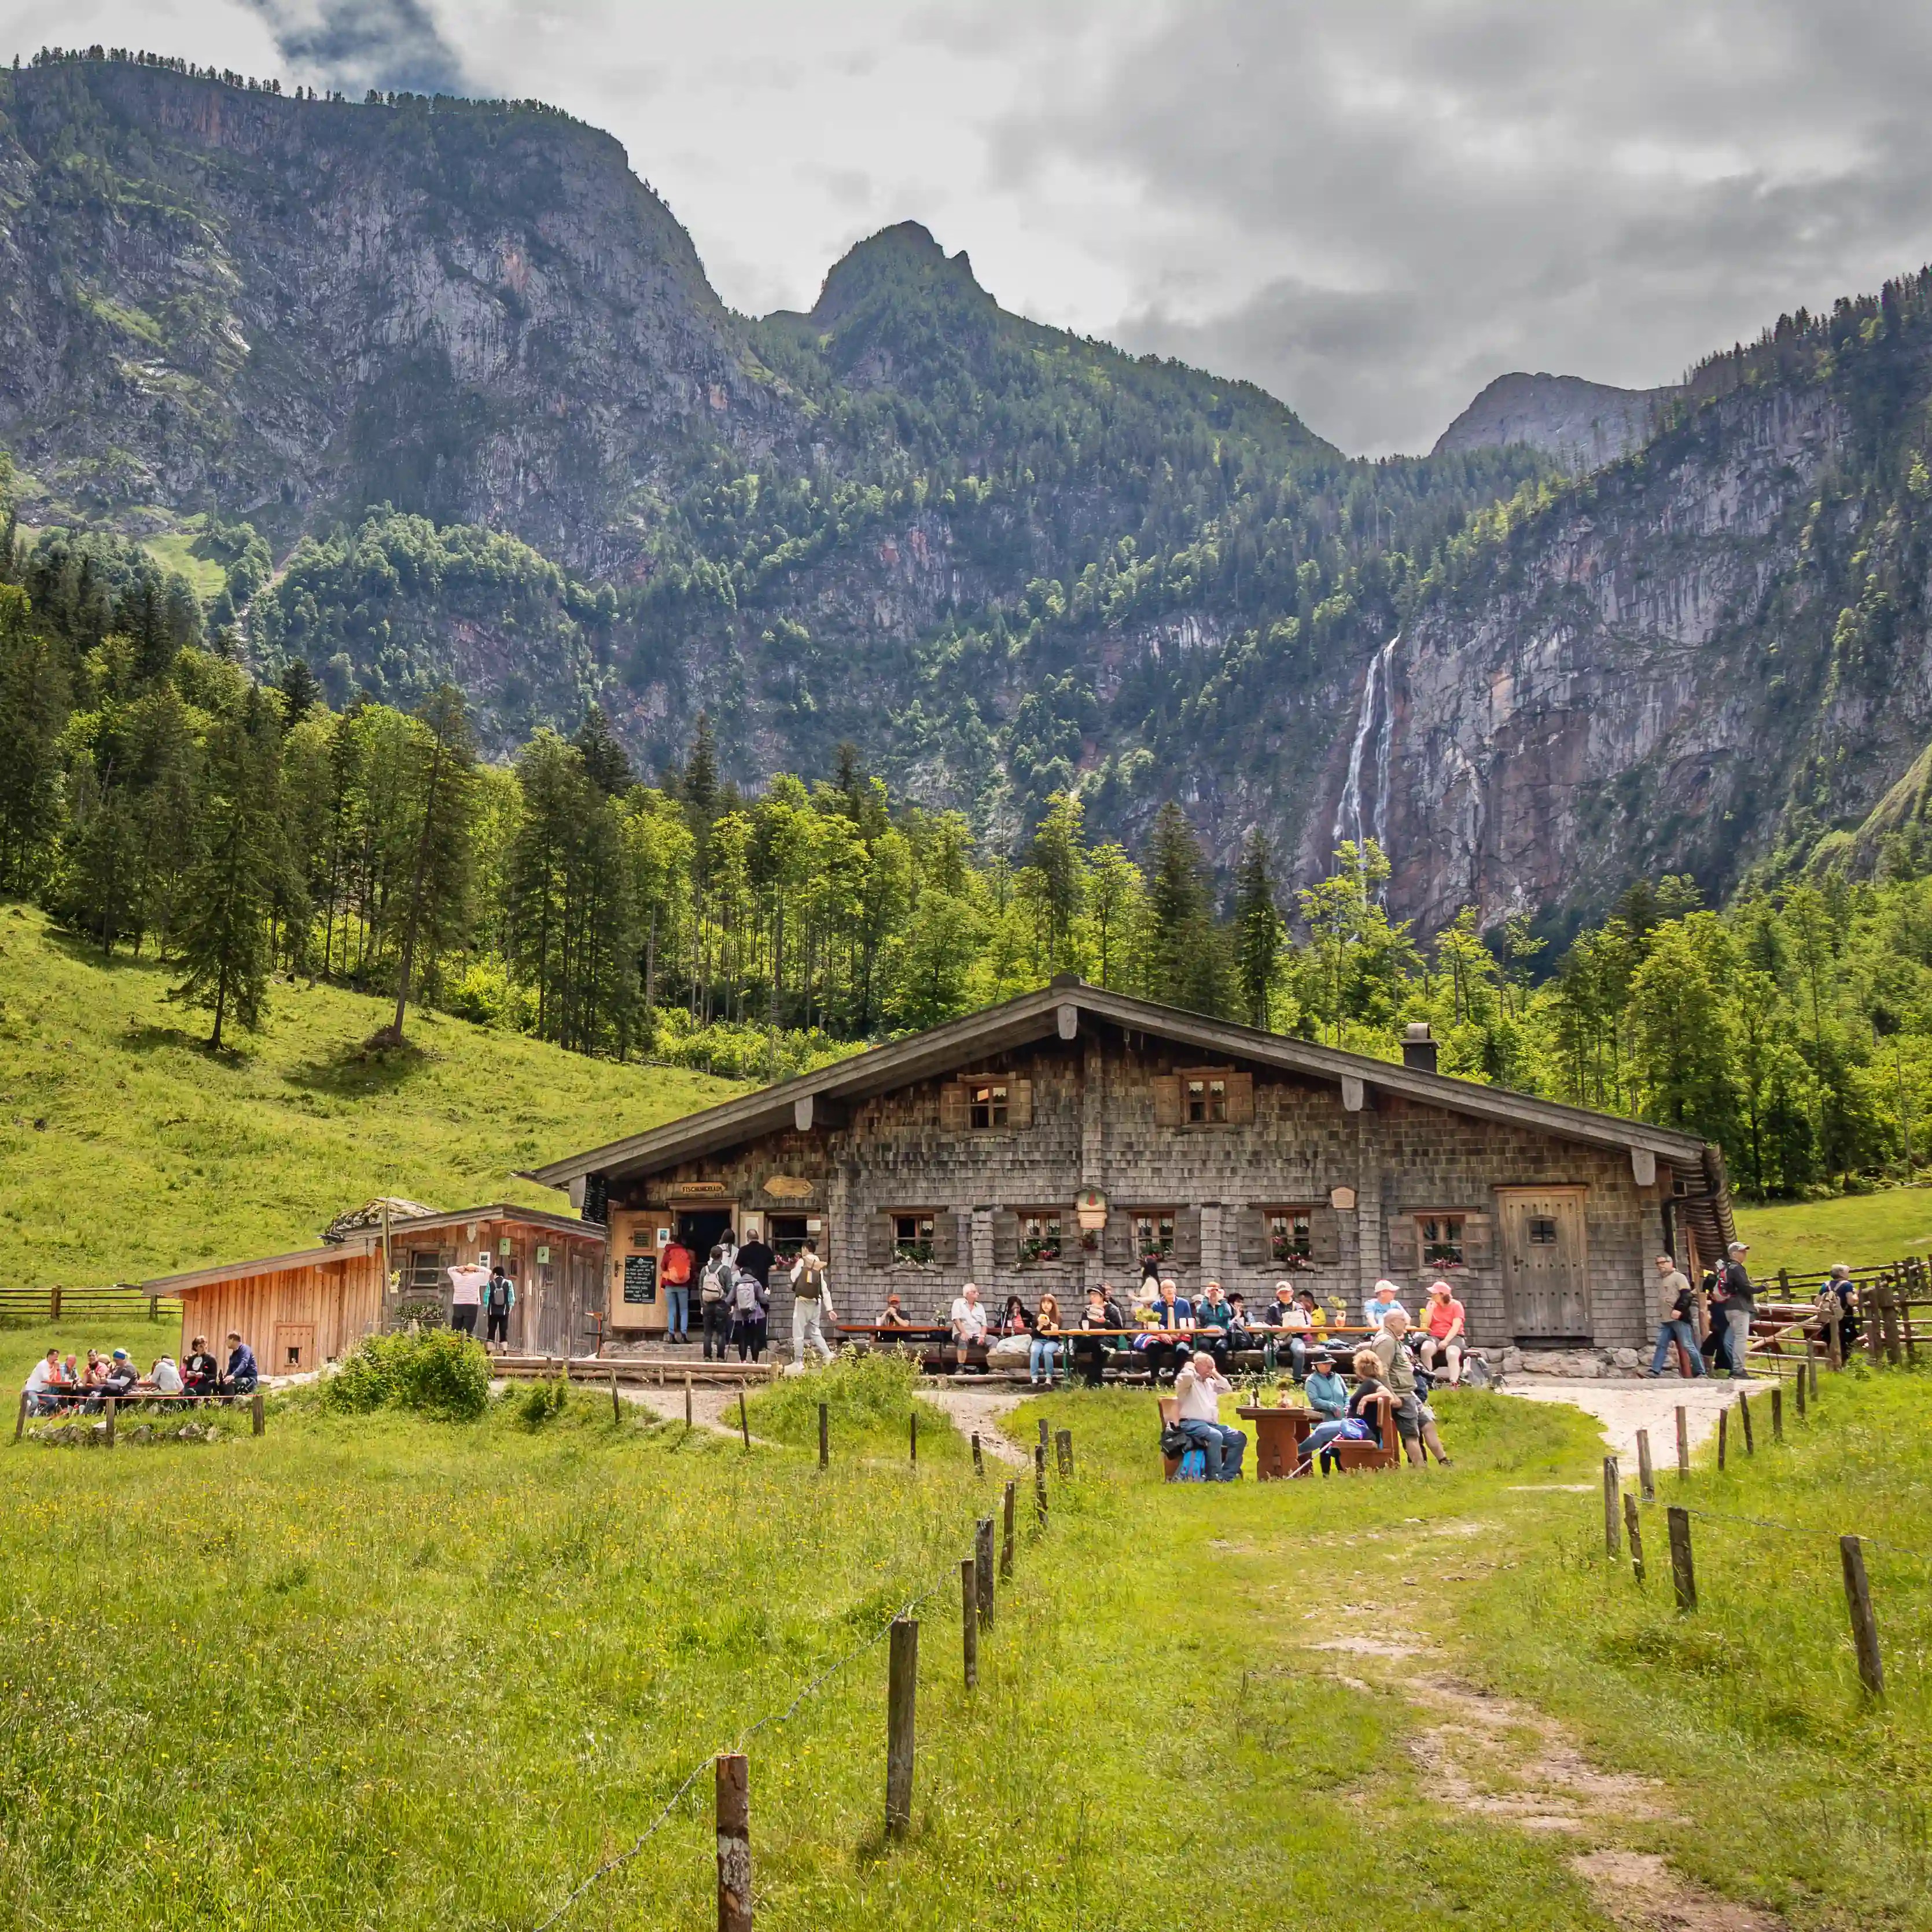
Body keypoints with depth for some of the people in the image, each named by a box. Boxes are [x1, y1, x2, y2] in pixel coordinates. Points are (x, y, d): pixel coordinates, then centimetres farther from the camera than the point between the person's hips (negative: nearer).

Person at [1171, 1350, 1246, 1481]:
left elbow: (1228, 1389, 25)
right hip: (1192, 1425, -9)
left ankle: (1227, 1474, -14)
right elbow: (1187, 1376, -24)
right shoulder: (1188, 1381, 0)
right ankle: (1214, 1476, -30)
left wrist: (1215, 1374, 21)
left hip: (1212, 1425, 9)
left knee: (1239, 1437, -9)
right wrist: (1190, 1367, -2)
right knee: (1215, 1436, -37)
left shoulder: (1210, 1383, 27)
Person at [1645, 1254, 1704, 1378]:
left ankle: (1700, 1372, -1)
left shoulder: (1679, 1277, -5)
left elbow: (1687, 1295, -16)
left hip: (1680, 1318, -8)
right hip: (1666, 1319, 8)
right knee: (1661, 1345, 3)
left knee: (1688, 1346, -8)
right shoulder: (1661, 1279, 19)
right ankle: (1655, 1371, 2)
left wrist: (1679, 1310, -25)